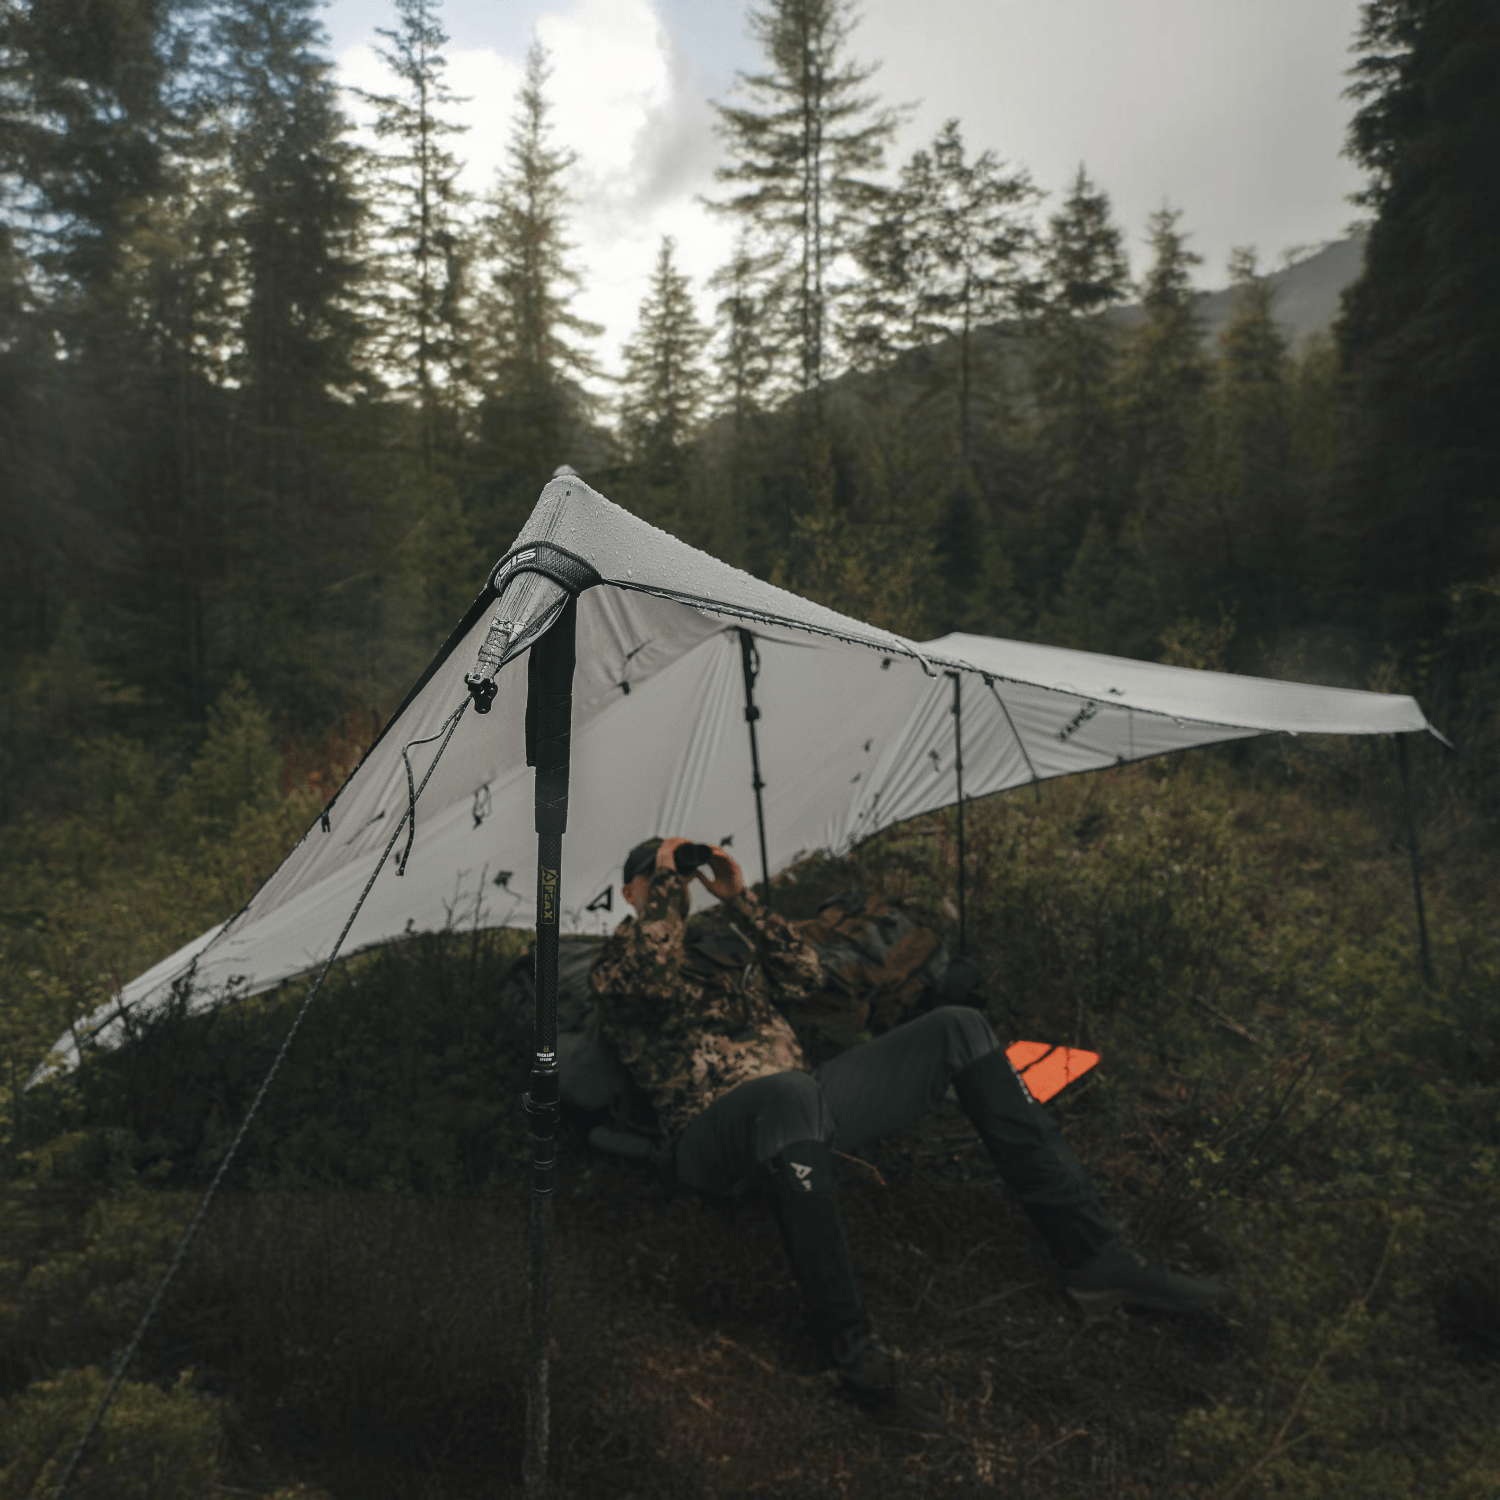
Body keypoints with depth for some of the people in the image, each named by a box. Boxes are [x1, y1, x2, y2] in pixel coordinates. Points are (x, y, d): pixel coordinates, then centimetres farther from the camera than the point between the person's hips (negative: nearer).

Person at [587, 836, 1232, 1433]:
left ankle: (1092, 1257, -12)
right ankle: (850, 1347, -30)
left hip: (799, 1105, 7)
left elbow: (802, 976, 13)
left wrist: (738, 899, 9)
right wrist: (666, 876, -3)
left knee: (956, 1029, -9)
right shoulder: (615, 969, 12)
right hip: (722, 1145, -6)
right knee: (789, 1094, -44)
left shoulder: (719, 953, 30)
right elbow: (649, 975, -15)